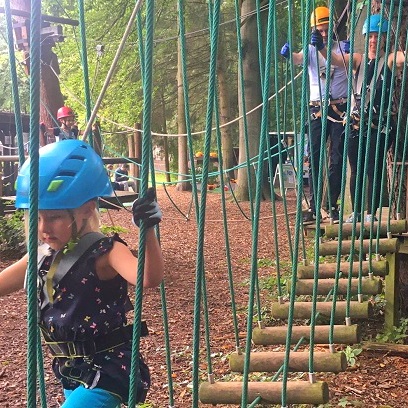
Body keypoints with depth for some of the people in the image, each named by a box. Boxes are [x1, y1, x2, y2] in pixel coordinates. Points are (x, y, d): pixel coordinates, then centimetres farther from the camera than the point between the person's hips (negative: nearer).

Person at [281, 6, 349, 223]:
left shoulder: (342, 47, 3)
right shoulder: (311, 49, 7)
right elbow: (298, 58, -15)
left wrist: (322, 49, -39)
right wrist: (288, 53, -40)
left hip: (340, 109, -1)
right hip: (317, 110, 2)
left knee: (337, 159, 2)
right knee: (314, 158, -1)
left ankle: (333, 205, 9)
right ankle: (313, 206, 3)